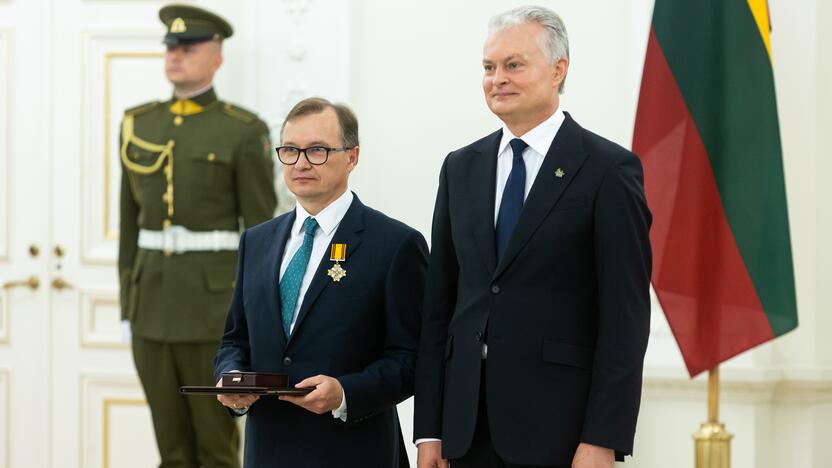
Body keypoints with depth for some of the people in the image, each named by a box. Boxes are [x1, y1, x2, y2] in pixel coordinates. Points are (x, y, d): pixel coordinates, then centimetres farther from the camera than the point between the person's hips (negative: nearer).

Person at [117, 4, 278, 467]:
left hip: (216, 300, -5)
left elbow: (261, 228, -5)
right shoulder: (140, 124, 10)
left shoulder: (245, 131, -5)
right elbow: (132, 220, 13)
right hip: (154, 298, 5)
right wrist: (131, 306, 11)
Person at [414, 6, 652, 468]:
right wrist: (429, 429, 5)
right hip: (469, 427, 5)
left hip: (557, 426, -4)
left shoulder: (608, 170, -4)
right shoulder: (461, 168, 12)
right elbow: (439, 303, 11)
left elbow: (626, 315, -8)